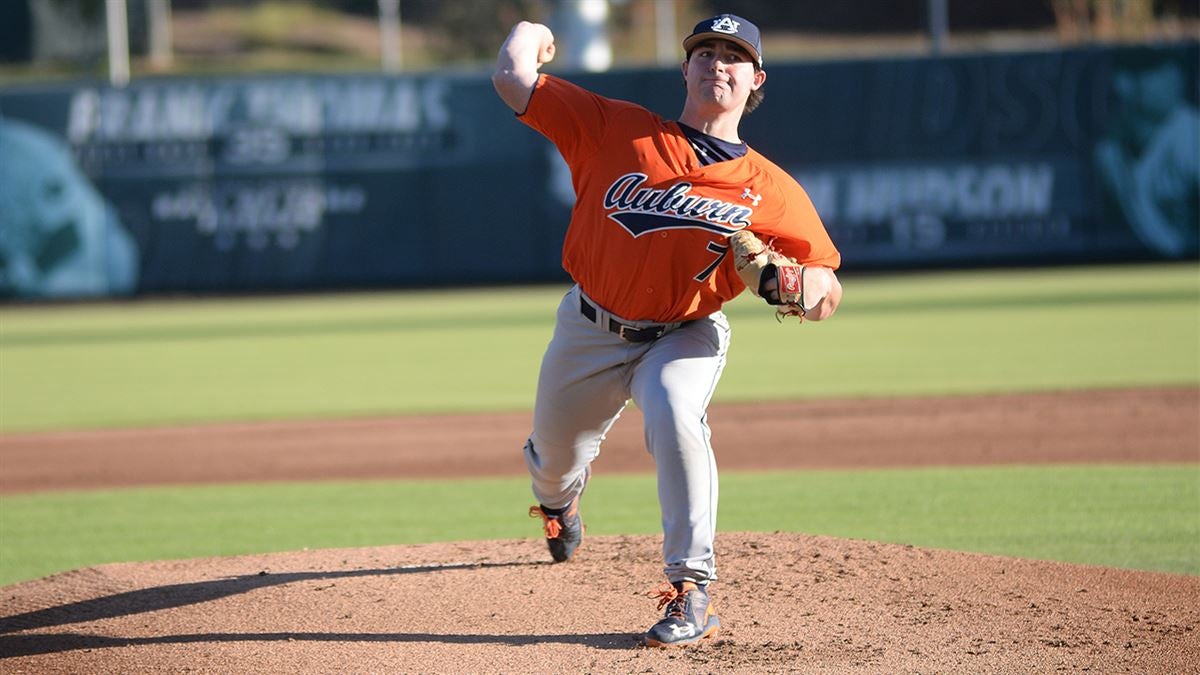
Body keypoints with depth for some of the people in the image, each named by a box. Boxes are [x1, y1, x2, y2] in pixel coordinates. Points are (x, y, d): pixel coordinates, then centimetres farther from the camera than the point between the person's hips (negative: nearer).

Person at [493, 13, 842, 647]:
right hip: (590, 328, 2)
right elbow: (513, 78, -11)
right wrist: (529, 35, 10)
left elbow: (827, 290, -3)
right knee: (555, 454, 19)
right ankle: (557, 500, 62)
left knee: (674, 419, -34)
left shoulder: (773, 191, -7)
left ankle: (691, 593, -30)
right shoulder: (619, 129, -8)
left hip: (686, 335, -2)